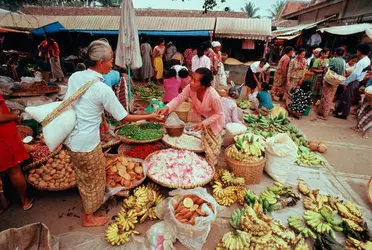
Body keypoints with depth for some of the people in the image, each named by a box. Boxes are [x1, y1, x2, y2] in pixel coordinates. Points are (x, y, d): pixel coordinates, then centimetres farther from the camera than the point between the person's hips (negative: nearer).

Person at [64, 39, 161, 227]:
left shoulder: (75, 77, -2)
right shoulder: (103, 89, -23)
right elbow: (123, 117, -16)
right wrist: (148, 117, -6)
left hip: (70, 138, 8)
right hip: (86, 143, -7)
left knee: (84, 176, 28)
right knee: (94, 178, 15)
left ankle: (88, 203, 54)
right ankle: (89, 218, 37)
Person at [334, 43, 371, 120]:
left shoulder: (362, 62, -21)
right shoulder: (366, 60, 10)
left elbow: (355, 74, -25)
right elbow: (356, 72, 11)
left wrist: (345, 82, -18)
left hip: (353, 82, -9)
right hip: (355, 81, 9)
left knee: (347, 98, 1)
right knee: (343, 96, 17)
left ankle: (344, 115, 12)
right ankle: (338, 110, 27)